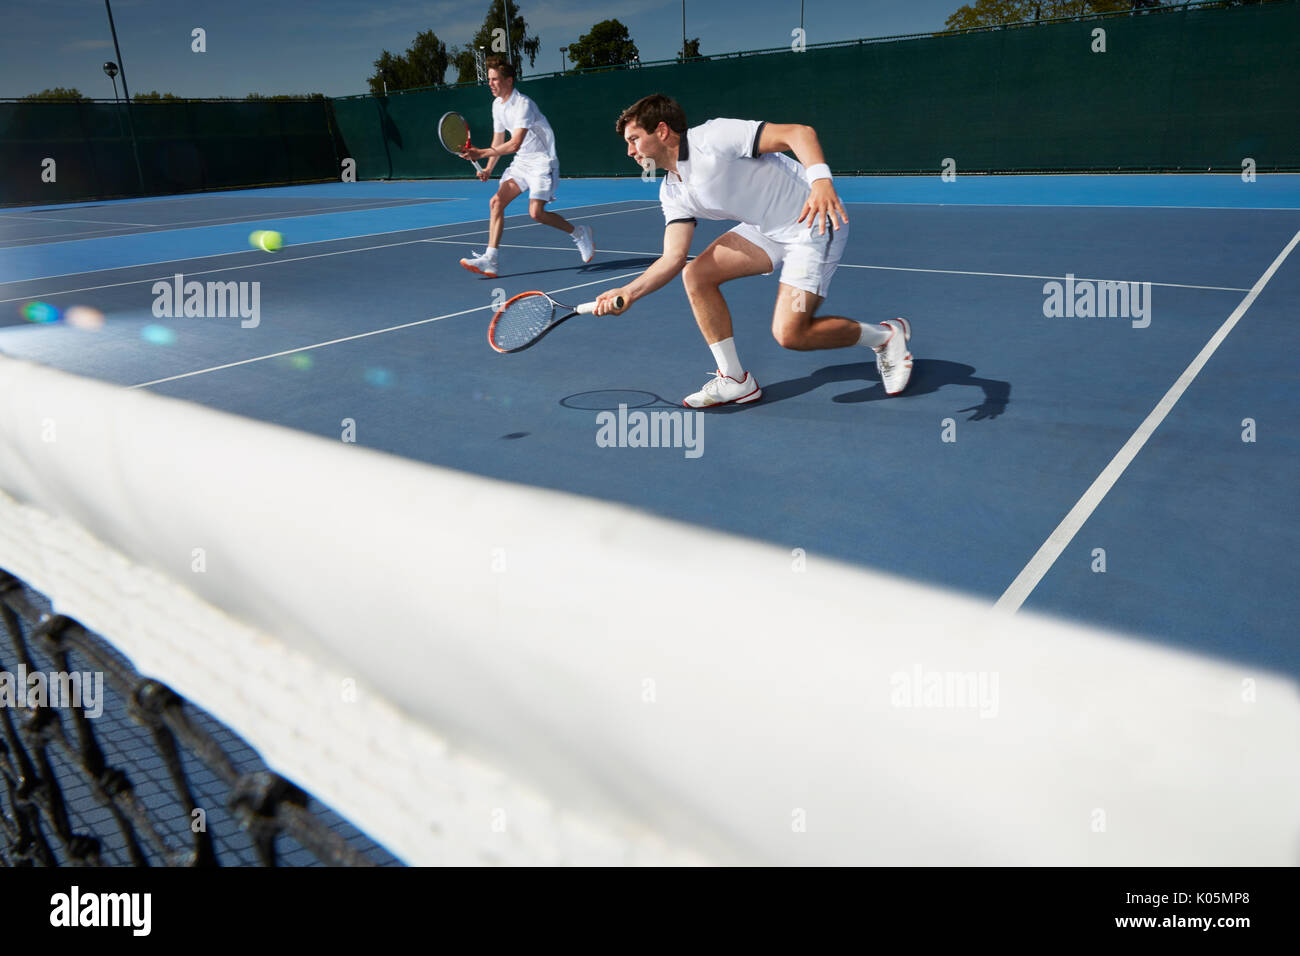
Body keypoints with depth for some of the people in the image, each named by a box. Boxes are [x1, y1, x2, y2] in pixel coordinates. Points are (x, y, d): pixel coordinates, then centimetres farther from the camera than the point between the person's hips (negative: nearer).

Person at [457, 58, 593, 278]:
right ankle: (490, 260, -9)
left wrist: (482, 153, -32)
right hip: (521, 162, 8)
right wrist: (488, 169, 7)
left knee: (536, 212, -19)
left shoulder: (523, 105, -21)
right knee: (496, 202, -7)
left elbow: (514, 144, -30)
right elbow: (499, 141, 17)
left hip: (542, 161, -8)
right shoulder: (497, 105, 7)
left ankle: (578, 233, 6)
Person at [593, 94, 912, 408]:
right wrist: (629, 292, -16)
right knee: (695, 274, -5)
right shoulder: (673, 193, 5)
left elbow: (800, 132, -24)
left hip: (815, 220, -8)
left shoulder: (713, 137, -19)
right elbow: (673, 257, -2)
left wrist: (821, 180, -40)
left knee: (789, 333, -17)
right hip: (768, 230, 8)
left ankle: (886, 334, 7)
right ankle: (735, 381, 4)